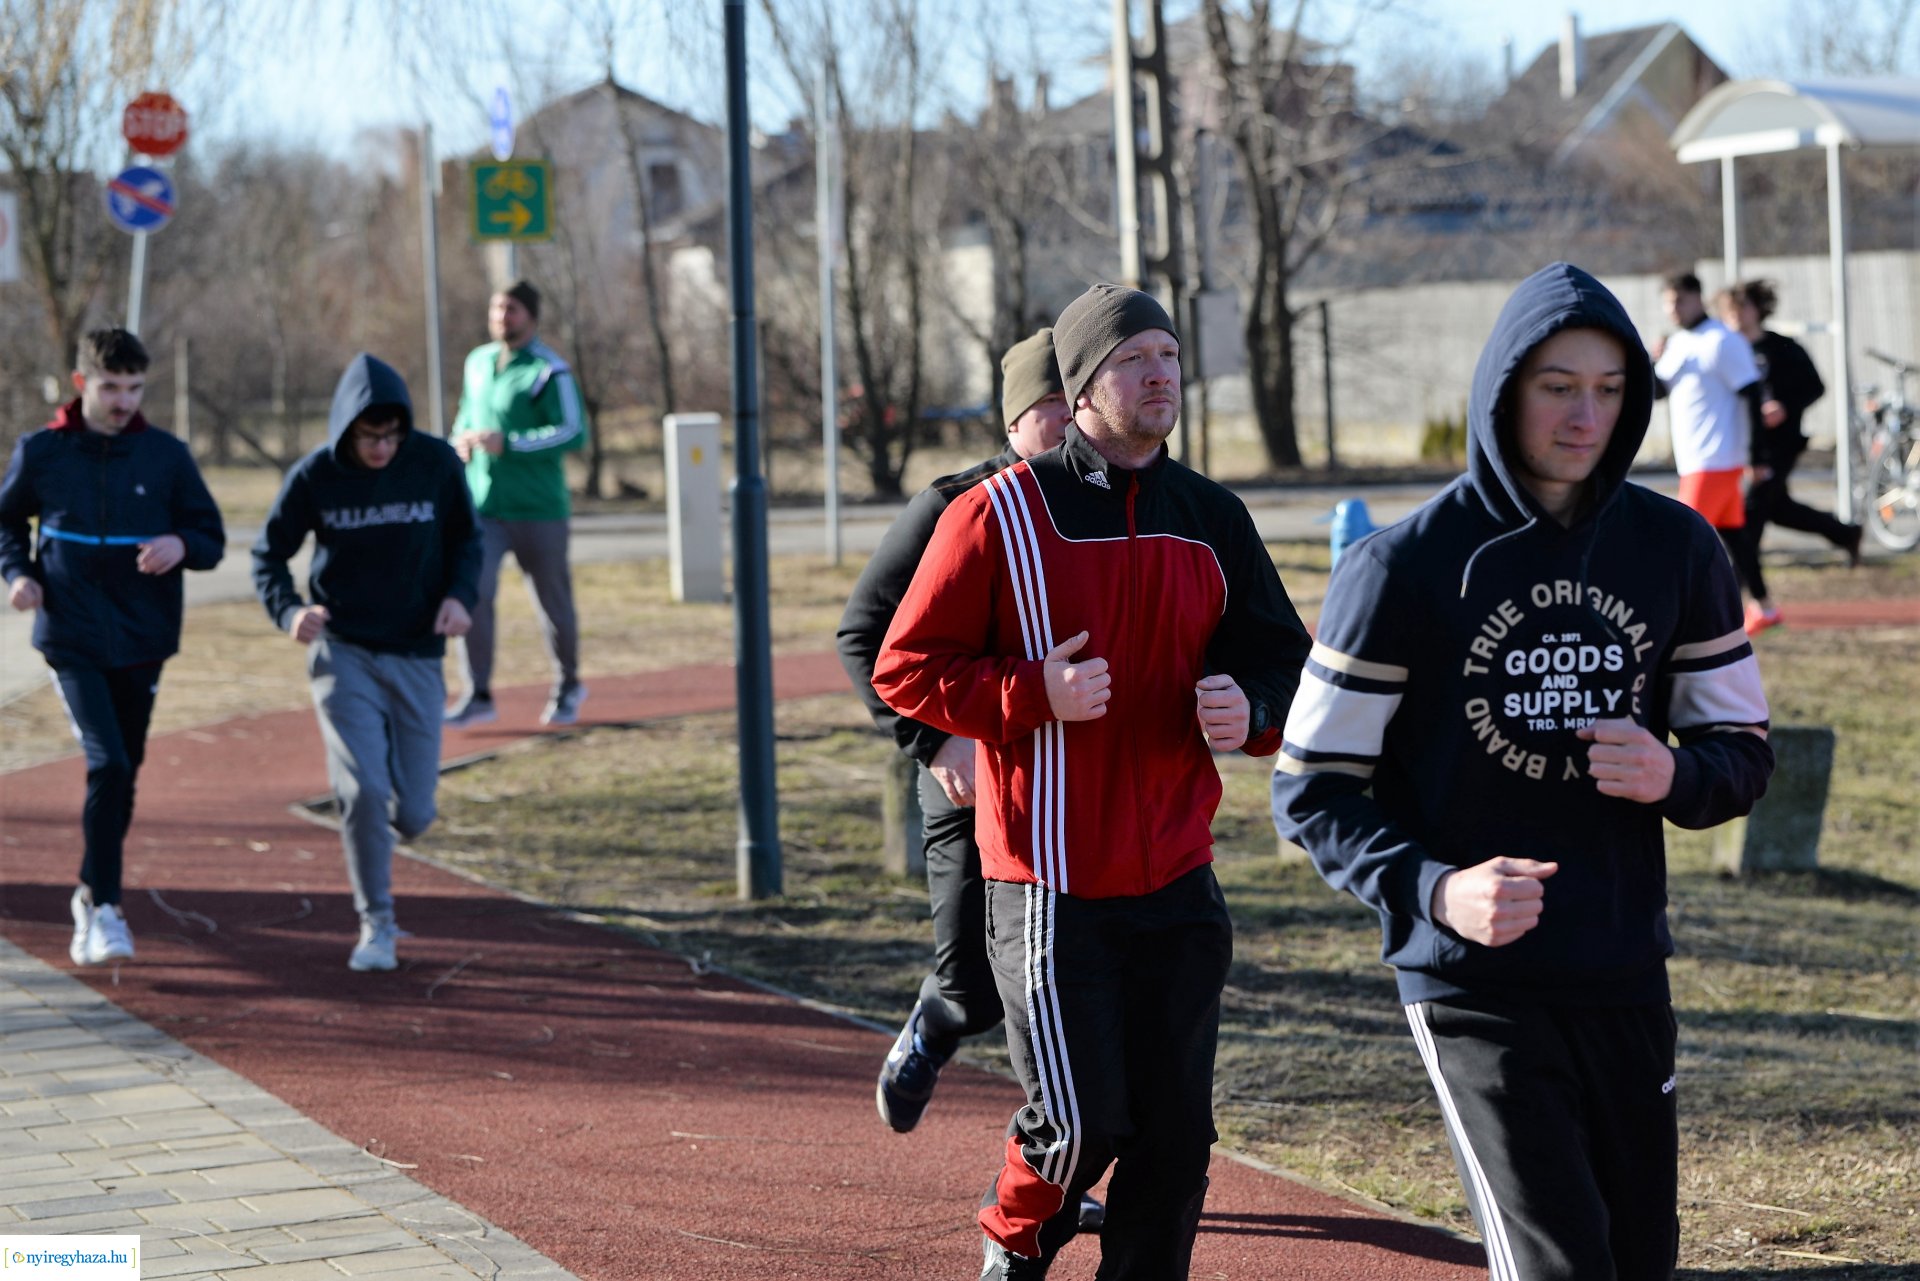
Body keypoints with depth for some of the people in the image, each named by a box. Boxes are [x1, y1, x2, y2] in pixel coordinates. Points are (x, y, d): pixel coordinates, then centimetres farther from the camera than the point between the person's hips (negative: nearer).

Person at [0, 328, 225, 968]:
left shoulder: (166, 455, -1)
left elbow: (212, 537, 5)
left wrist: (181, 545, -17)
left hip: (142, 638, 3)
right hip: (71, 637, -3)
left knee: (125, 771, 12)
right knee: (108, 763, -17)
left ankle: (92, 893, 32)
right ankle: (104, 908, -10)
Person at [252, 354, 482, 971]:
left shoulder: (435, 463, -5)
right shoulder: (314, 476, -7)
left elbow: (467, 539, 9)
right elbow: (269, 554, 2)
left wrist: (460, 595, -11)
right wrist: (289, 611, -17)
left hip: (417, 657, 2)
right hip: (342, 653, -1)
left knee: (412, 813, 3)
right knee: (363, 792, -15)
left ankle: (372, 844, 41)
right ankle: (376, 925, 0)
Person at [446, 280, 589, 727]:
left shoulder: (549, 371, -10)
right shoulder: (478, 362, 11)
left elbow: (574, 433, -18)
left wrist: (508, 444, -24)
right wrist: (461, 438, 3)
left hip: (537, 509, -4)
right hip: (482, 506, 4)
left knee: (552, 601, 8)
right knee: (473, 592, -13)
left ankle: (567, 687, 30)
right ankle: (478, 696, -9)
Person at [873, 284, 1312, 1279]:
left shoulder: (1211, 519, 9)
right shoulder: (1001, 514, -6)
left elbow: (1283, 660, 17)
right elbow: (904, 667, -4)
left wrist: (1248, 710, -6)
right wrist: (1031, 693, -18)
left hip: (1178, 886, 5)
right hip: (1049, 888, -5)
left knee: (1175, 1134, 5)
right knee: (1082, 1121, -6)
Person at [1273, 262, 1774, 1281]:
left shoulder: (1674, 549, 6)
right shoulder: (1405, 566, -7)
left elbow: (1744, 749, 13)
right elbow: (1313, 791, -6)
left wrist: (1673, 777, -11)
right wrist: (1433, 890, -23)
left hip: (1625, 974, 5)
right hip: (1473, 980, -5)